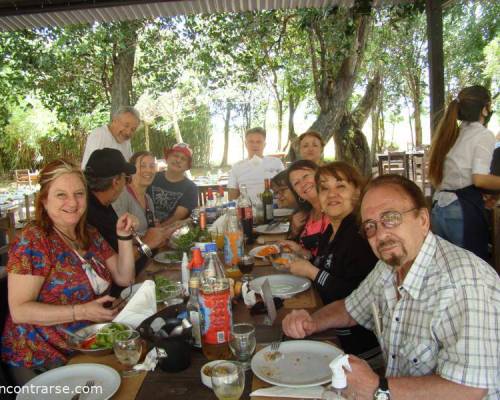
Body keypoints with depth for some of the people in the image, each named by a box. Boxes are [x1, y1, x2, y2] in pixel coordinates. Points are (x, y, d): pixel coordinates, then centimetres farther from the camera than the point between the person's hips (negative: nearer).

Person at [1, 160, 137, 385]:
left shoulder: (90, 235, 6)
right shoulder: (32, 242, -15)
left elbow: (124, 278, 8)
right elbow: (19, 310, -18)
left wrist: (124, 237, -4)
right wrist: (82, 311, -26)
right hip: (40, 361, -6)